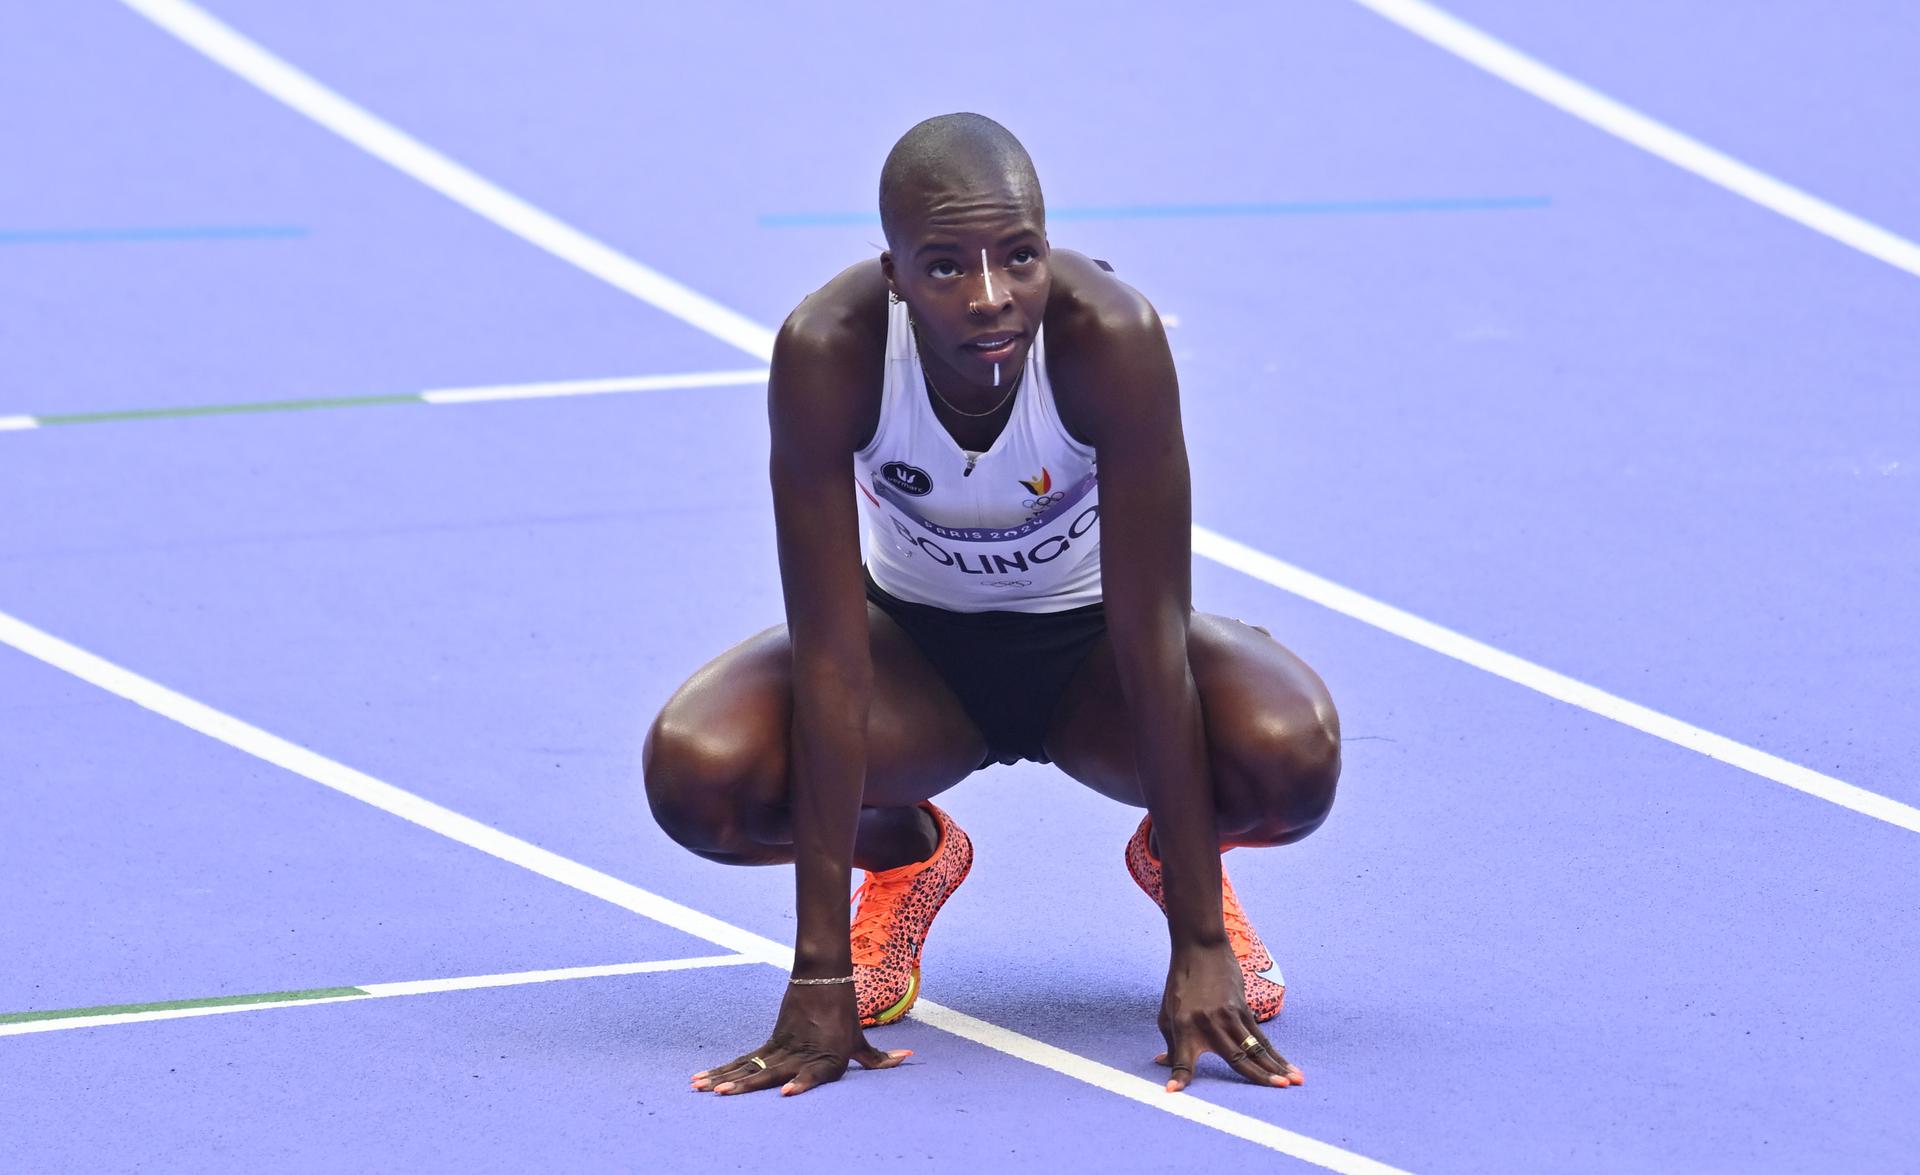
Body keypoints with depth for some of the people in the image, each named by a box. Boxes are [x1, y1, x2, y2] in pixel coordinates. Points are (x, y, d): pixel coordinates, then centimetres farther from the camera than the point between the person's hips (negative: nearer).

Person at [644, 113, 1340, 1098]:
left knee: (1291, 756, -33)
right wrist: (819, 974, -31)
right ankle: (906, 851, 8)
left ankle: (1180, 860, 7)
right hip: (916, 640, 1)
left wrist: (1200, 945, -31)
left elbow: (1153, 637, -29)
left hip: (1089, 643, -1)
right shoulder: (827, 352, -31)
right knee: (699, 772, -29)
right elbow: (828, 656, -29)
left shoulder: (1111, 336, -32)